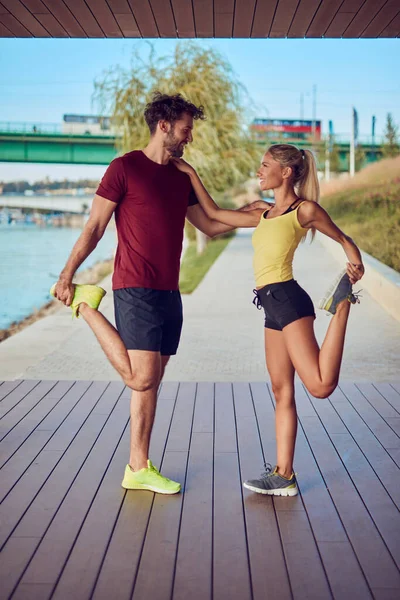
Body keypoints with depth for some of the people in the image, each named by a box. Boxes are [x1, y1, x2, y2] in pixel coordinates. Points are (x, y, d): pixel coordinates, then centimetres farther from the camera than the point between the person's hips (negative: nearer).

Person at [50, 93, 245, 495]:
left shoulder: (181, 178, 17)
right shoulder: (125, 167, -4)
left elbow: (210, 226, 24)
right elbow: (94, 226, -5)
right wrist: (67, 273, -9)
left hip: (169, 292, 7)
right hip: (136, 288, -7)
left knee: (152, 382, 8)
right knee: (141, 378, -13)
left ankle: (139, 469, 16)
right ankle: (87, 305, 5)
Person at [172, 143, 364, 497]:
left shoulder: (305, 209, 1)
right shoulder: (264, 215, 22)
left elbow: (343, 239, 9)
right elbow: (214, 214, 27)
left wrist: (355, 262, -11)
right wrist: (190, 173, 28)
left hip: (288, 299, -7)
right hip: (273, 307, 8)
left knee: (321, 385, -20)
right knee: (282, 392, 6)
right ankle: (283, 475, 10)